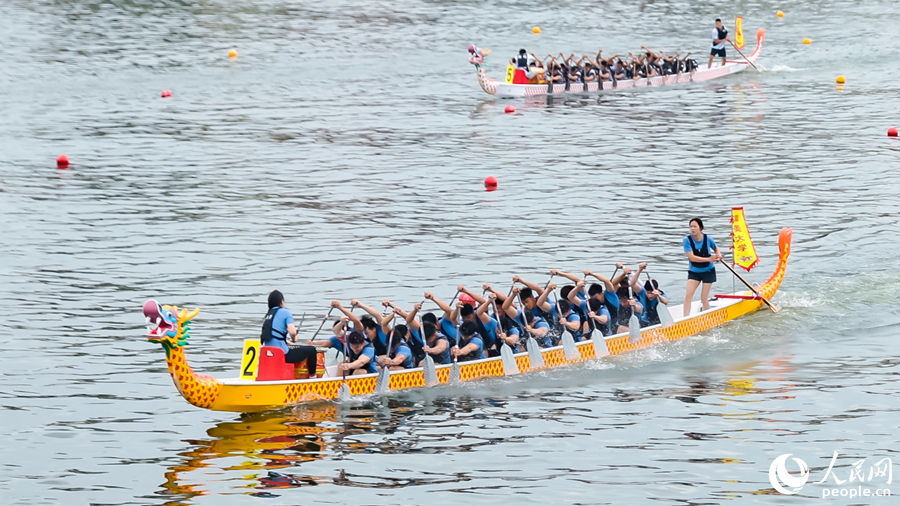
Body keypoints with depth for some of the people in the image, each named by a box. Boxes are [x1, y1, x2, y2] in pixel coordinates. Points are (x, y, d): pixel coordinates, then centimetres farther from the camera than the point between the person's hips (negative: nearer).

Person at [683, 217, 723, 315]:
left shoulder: (708, 239, -11)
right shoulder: (687, 240, -16)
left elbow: (716, 248, 12)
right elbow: (692, 257, -25)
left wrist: (718, 255, -11)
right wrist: (709, 259, -30)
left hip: (708, 271, 0)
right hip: (694, 272, 0)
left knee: (704, 298, 2)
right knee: (688, 295, -15)